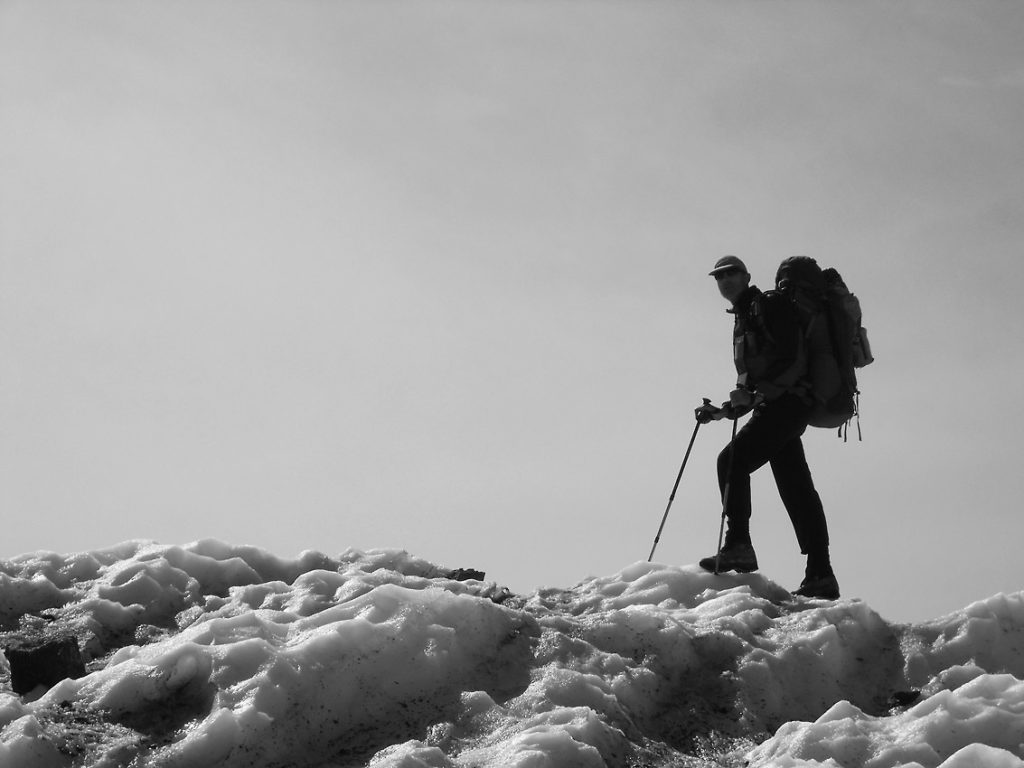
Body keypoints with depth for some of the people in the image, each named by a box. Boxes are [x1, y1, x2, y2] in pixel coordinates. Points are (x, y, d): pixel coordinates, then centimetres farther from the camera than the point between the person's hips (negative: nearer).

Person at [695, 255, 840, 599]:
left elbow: (789, 355, -14)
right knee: (796, 488, 3)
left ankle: (738, 547, -23)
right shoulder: (743, 320, 27)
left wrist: (750, 387, -19)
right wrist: (721, 411, 20)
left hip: (786, 401, -9)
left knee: (733, 459, -17)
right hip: (776, 407, 9)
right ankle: (820, 575, 1)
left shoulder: (769, 304, 1)